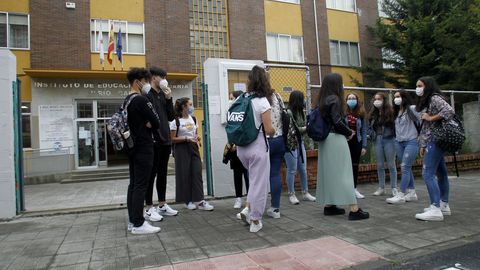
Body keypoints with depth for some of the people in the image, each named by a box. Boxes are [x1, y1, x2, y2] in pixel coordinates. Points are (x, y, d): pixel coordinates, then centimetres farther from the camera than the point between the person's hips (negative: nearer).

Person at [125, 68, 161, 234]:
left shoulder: (126, 100, 15)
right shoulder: (141, 100, -15)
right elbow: (156, 123, -15)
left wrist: (145, 125, 0)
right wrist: (148, 125, 4)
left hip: (133, 146, 10)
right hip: (143, 148, -10)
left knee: (133, 184, 11)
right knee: (141, 186, -6)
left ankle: (133, 221, 17)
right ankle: (138, 224, -1)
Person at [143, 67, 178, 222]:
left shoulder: (163, 96, 16)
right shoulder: (146, 94, -7)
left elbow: (171, 117, 12)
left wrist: (169, 99, 2)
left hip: (165, 140, 8)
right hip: (153, 141, -7)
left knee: (162, 174, 13)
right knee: (151, 175, -1)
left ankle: (162, 205, 23)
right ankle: (149, 209, 8)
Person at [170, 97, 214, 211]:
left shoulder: (193, 119, 9)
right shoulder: (176, 121, -8)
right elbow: (172, 139, -9)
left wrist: (197, 138, -3)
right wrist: (186, 138, -19)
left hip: (193, 147, 5)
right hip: (182, 149, -5)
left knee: (197, 173, -2)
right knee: (184, 175, 1)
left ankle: (199, 200, 0)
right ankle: (187, 200, 15)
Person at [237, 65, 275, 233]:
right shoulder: (262, 101, -13)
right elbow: (269, 130, -15)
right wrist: (274, 131, 6)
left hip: (242, 147, 6)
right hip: (258, 147, -6)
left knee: (254, 179, 25)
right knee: (259, 183, 6)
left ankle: (247, 209, 16)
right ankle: (255, 221, 14)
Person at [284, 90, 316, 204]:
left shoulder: (301, 112, 7)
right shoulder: (288, 112, -14)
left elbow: (304, 127, 10)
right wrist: (306, 128, -10)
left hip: (300, 143, 7)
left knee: (303, 169, 13)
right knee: (292, 170, 1)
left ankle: (305, 193, 24)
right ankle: (291, 194, 13)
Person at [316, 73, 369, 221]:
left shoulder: (323, 100, 11)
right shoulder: (334, 99, -12)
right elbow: (337, 122, -18)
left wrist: (346, 131, 9)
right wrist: (349, 133, -2)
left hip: (325, 139, 8)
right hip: (336, 139, -8)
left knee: (328, 171, 11)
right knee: (343, 172, -6)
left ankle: (329, 206, 18)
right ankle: (354, 209, -1)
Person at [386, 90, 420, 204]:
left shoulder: (412, 109, -6)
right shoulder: (397, 112, 14)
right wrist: (396, 138, 8)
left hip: (411, 141, -7)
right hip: (399, 142, 7)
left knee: (405, 167, -10)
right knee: (406, 168, 10)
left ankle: (400, 195, -10)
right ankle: (412, 193, 18)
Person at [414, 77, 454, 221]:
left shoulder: (435, 98, -8)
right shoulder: (425, 102, 20)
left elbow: (450, 111, -26)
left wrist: (431, 118, -15)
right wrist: (422, 145, 15)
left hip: (436, 140, -10)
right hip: (432, 141, 10)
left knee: (428, 174, -13)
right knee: (441, 173, 12)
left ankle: (435, 209, -13)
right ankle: (444, 205, 19)